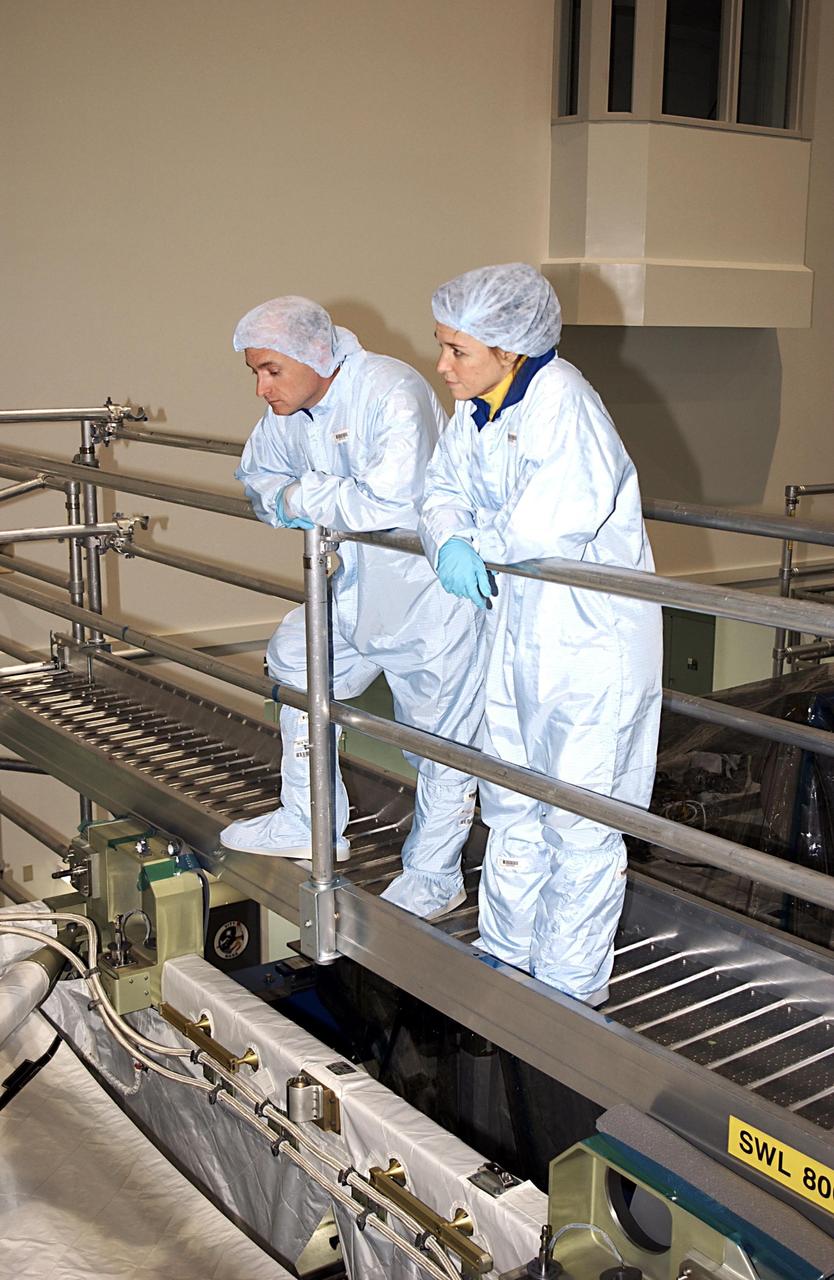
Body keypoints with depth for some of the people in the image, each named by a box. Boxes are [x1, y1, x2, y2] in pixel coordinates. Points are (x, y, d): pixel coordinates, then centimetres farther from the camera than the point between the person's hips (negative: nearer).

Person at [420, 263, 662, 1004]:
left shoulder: (560, 400, -22)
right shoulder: (476, 411, 4)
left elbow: (566, 513, -33)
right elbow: (445, 491, 6)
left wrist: (484, 544, -16)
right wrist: (450, 544, -18)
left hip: (593, 636, -8)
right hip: (517, 631, 9)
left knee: (579, 818, 3)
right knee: (510, 803, 19)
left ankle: (571, 985, 20)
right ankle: (505, 956, 37)